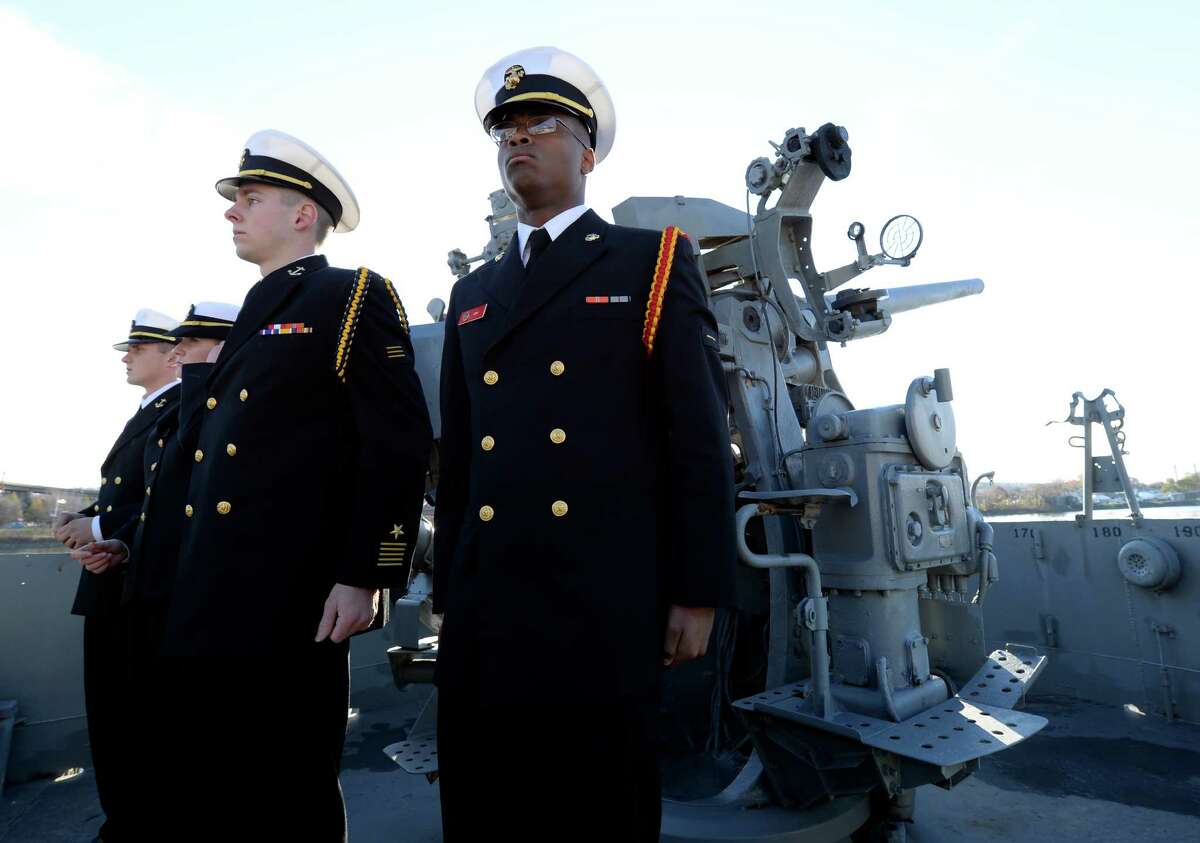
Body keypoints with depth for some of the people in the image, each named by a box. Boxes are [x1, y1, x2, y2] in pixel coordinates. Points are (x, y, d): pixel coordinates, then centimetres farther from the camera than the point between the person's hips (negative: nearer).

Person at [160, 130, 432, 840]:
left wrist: (363, 576, -19)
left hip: (290, 609, -8)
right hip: (210, 608, 8)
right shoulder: (252, 318, 21)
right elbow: (224, 455, 20)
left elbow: (399, 443, -14)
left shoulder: (356, 298, -4)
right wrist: (189, 592, 17)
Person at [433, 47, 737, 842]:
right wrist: (447, 594, 14)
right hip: (485, 612, 6)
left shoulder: (655, 262, 3)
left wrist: (697, 593, -9)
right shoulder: (473, 293, 18)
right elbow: (457, 458, 16)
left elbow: (700, 436, -4)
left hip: (604, 608, -5)